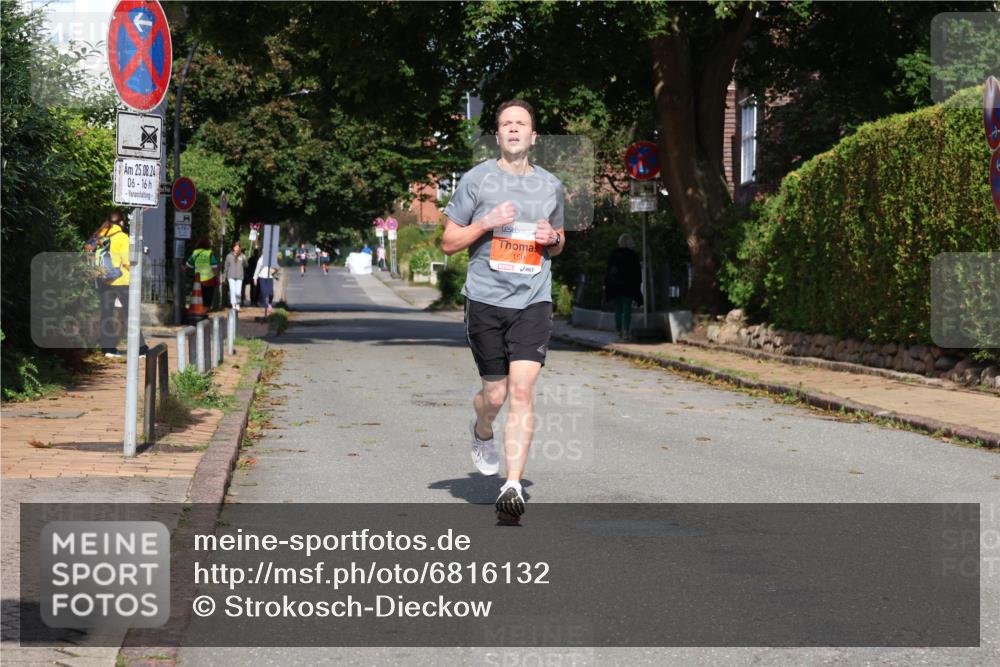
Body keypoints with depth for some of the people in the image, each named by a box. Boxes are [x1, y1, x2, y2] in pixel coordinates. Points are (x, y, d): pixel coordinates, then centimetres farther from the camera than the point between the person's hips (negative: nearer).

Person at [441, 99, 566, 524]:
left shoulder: (551, 186, 12)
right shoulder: (476, 179, 3)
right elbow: (448, 242, 5)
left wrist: (553, 239, 2)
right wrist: (487, 223, -12)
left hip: (534, 301, 1)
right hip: (485, 299, -1)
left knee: (522, 391, -13)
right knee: (495, 395, 5)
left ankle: (512, 486, -13)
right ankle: (481, 432, 42)